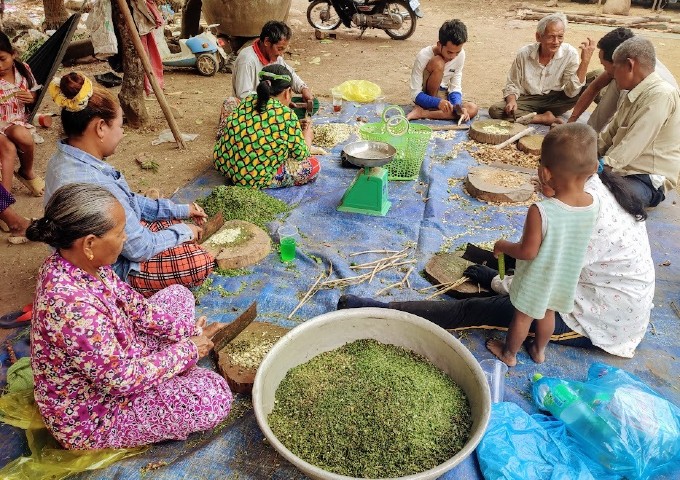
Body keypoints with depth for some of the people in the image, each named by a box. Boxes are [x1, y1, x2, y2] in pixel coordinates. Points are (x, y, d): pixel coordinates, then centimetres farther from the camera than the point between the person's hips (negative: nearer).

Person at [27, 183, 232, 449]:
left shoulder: (76, 261, -13)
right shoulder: (72, 308, -41)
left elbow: (132, 304, 0)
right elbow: (121, 379, -30)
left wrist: (190, 333, -4)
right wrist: (188, 350, -17)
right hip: (89, 415, -8)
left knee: (178, 294, 10)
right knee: (215, 395, -14)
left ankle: (170, 377, 12)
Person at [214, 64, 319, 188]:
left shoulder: (247, 101, 3)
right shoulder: (287, 116, -16)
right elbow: (301, 155, -2)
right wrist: (307, 135, 17)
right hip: (254, 180, -7)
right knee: (313, 166, 3)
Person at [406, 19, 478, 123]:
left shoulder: (460, 55, -11)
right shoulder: (423, 56, -24)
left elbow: (456, 87, -7)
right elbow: (415, 94, -24)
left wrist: (458, 106, -28)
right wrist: (437, 102, -41)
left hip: (442, 95, 5)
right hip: (425, 97, -5)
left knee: (473, 109, -26)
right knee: (438, 63, -31)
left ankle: (423, 113, -26)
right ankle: (431, 108, -16)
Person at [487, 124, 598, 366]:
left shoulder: (540, 211, -36)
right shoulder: (593, 204, -18)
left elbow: (528, 252, -27)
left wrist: (503, 246, -10)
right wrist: (552, 195, -10)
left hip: (537, 280, -5)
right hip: (565, 278, 5)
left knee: (522, 317, 19)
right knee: (548, 313, 29)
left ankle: (509, 353, 42)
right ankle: (539, 350, 52)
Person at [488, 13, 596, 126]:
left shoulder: (570, 53, -12)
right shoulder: (524, 54, -10)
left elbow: (572, 92, -20)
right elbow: (512, 84, 3)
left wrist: (585, 61, -27)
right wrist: (512, 101, -19)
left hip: (555, 101, 0)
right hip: (528, 101, 0)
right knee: (494, 110, -26)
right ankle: (544, 118, -19)